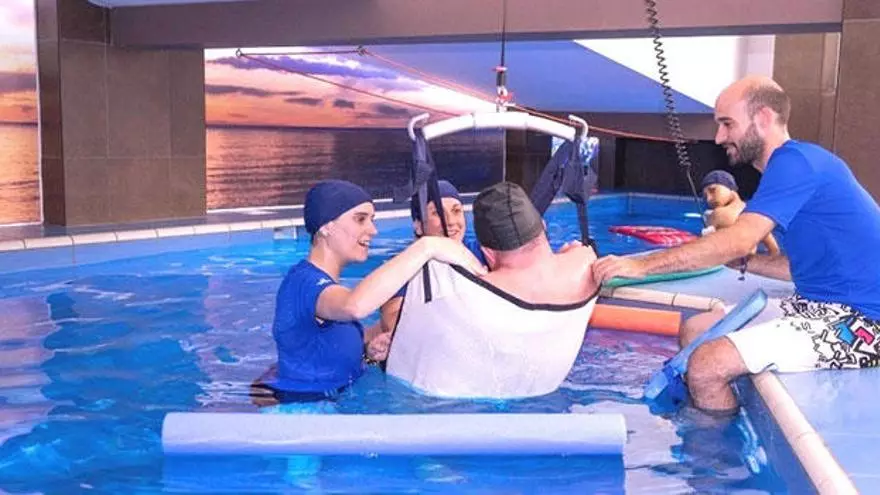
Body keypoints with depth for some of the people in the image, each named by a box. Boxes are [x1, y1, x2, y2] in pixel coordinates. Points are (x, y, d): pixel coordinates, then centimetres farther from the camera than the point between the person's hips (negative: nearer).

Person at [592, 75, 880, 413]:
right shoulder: (796, 163, 15)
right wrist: (742, 261, 4)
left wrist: (642, 265, -24)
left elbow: (739, 240, -26)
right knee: (694, 331, 14)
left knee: (706, 366, -24)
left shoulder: (795, 161, -15)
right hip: (821, 307, 11)